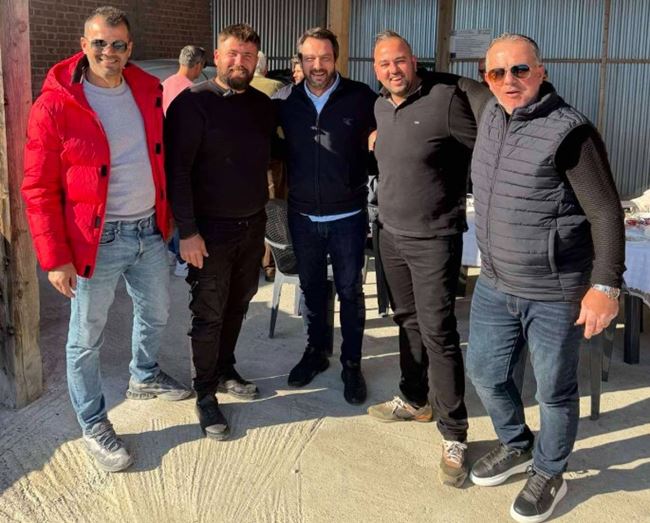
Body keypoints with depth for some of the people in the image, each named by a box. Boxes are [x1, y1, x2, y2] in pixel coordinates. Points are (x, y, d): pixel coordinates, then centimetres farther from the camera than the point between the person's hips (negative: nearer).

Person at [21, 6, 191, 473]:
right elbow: (38, 189, -12)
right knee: (87, 338, 7)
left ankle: (144, 378, 52)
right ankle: (94, 426, 27)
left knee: (157, 314, 24)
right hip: (97, 242, -6)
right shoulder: (56, 104, -14)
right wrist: (55, 258, -15)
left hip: (150, 232, 6)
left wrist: (169, 219, 14)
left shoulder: (148, 92, 2)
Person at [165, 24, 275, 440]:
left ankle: (225, 371, 35)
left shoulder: (262, 105, 7)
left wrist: (262, 217, 13)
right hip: (211, 230, -6)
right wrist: (188, 231, -18)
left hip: (252, 225, 6)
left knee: (237, 305, 17)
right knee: (209, 315, 3)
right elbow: (177, 169, -15)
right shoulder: (194, 102, -12)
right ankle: (206, 394, 16)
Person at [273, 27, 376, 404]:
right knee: (312, 288, 17)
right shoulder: (285, 101, -1)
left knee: (350, 291, 9)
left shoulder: (361, 98, -9)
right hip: (303, 215, 3)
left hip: (348, 215, -2)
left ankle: (352, 363, 23)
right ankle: (316, 351, 35)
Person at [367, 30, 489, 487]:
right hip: (391, 234, 7)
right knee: (408, 321, 17)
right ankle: (416, 400, 35)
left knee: (437, 332, -7)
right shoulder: (380, 107, 8)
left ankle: (454, 436, 3)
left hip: (434, 239, -7)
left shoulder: (446, 98, -14)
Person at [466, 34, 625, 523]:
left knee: (554, 390, 10)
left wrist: (605, 284, -21)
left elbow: (606, 213, -17)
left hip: (556, 293, -7)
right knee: (485, 372, 19)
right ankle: (516, 446, 45)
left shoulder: (569, 131, -19)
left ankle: (549, 474, 34)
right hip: (495, 284, 7)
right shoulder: (492, 114, 2)